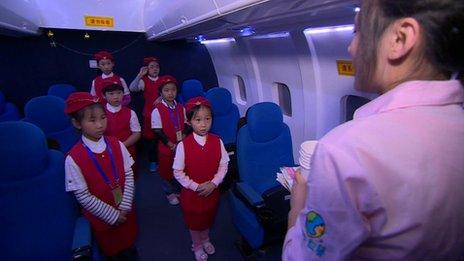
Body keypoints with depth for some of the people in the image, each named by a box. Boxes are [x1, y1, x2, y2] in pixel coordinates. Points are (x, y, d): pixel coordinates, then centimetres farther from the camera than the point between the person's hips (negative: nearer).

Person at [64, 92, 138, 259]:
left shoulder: (116, 145, -11)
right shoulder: (74, 159, -21)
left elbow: (129, 175, -7)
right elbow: (83, 196, -17)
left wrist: (125, 207, -12)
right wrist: (112, 215, -13)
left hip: (126, 211, 3)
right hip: (100, 217, -3)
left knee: (129, 242, 24)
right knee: (111, 250, 22)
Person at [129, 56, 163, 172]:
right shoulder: (143, 81, -1)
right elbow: (132, 88, -17)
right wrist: (140, 75, -24)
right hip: (149, 112, -1)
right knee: (151, 137, 5)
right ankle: (153, 161, 20)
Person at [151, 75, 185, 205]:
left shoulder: (181, 108, 0)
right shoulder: (157, 110, -13)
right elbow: (157, 131, -14)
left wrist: (184, 136, -11)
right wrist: (170, 144, -16)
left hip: (181, 145, 4)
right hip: (166, 146, -3)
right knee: (166, 169, 12)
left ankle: (178, 190, 39)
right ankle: (170, 193, 34)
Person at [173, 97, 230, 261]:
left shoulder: (217, 142, -14)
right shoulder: (183, 145, -20)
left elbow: (223, 165, -7)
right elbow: (178, 172, -14)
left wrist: (213, 183, -17)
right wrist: (196, 187, -18)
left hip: (212, 191, 2)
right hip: (191, 192, -2)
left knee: (208, 218, 26)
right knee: (193, 221, 21)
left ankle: (205, 239, 57)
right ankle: (197, 245, 51)